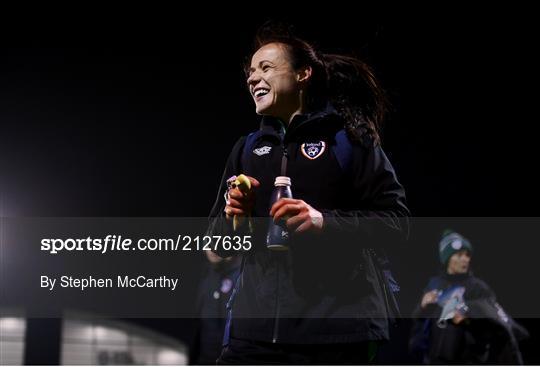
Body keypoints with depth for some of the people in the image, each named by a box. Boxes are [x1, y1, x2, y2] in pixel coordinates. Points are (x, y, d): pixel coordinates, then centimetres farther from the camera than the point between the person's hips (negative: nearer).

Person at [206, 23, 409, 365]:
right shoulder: (248, 148, 18)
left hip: (336, 328, -4)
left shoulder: (346, 138, 3)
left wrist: (325, 221, -19)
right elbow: (217, 239, 21)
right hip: (255, 327, 4)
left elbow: (397, 220, -3)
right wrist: (233, 216, -2)